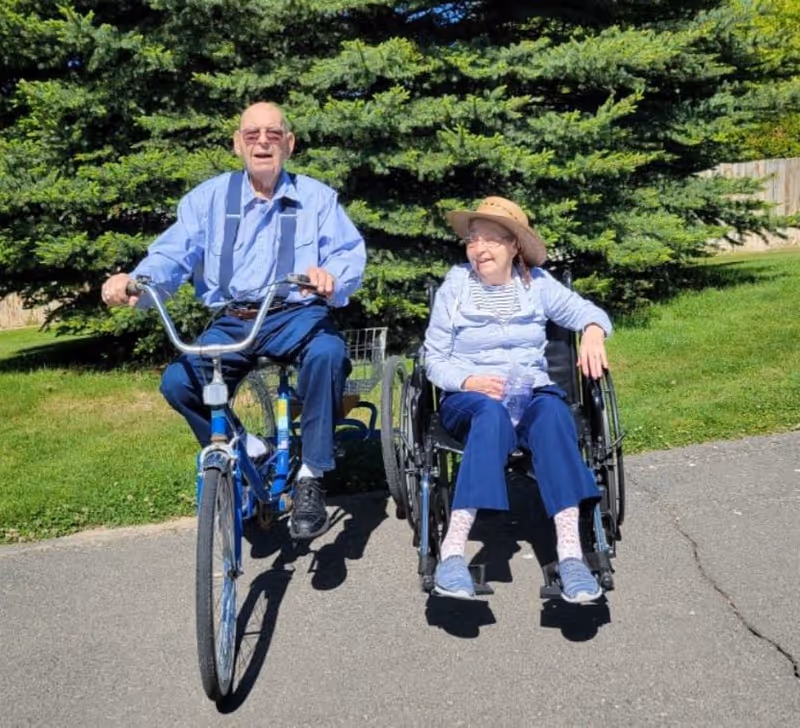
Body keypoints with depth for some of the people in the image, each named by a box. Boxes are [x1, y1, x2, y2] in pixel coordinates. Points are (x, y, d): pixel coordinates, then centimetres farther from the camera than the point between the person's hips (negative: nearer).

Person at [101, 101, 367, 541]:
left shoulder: (317, 197, 5)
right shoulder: (209, 197, 7)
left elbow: (350, 253, -8)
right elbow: (174, 253, -4)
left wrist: (332, 277, -34)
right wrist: (134, 281, -27)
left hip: (296, 315, -2)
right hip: (232, 322, 2)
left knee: (327, 353, -36)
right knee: (177, 382, -23)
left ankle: (310, 478, -22)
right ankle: (242, 453, 4)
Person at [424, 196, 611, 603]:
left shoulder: (536, 284, 10)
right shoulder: (454, 288, 4)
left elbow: (587, 311, 12)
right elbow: (434, 359, 5)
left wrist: (593, 332, -13)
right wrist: (469, 381, -15)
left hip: (532, 393, 2)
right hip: (469, 398, -2)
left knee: (552, 410, -35)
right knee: (492, 414, -39)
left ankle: (570, 551, -44)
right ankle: (453, 550, -46)